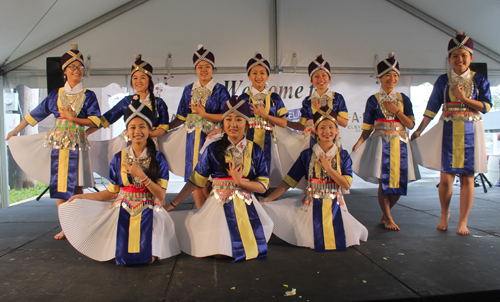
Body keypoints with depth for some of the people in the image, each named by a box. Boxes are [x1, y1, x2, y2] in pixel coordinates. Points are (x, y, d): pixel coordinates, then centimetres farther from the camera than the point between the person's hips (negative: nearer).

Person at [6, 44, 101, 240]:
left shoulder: (88, 96, 3)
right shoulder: (56, 95, 11)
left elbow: (95, 121, -5)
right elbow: (36, 114, 19)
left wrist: (74, 119, -15)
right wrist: (16, 130, 25)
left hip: (77, 143, -3)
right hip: (58, 143, 3)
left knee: (75, 186, -2)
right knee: (59, 186, 3)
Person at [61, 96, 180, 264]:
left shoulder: (158, 159, -3)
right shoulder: (119, 158, 4)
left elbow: (161, 195, -8)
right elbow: (112, 192, 9)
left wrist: (141, 176, -16)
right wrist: (82, 197, 9)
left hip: (148, 214, -1)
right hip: (123, 213, 2)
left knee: (147, 258, -18)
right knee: (123, 257, -15)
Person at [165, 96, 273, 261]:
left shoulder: (255, 150, 1)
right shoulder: (212, 149, -2)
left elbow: (263, 186, -1)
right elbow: (196, 180, 2)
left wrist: (240, 181, -18)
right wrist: (172, 204, 0)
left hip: (247, 207, 2)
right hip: (220, 205, -1)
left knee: (254, 250, -11)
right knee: (219, 252, -14)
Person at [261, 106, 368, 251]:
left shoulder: (343, 155, 2)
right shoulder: (307, 155, 0)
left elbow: (346, 185, -7)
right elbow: (288, 181, -2)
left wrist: (328, 168, -17)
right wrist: (267, 199, -10)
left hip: (335, 206, 1)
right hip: (312, 205, -1)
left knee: (346, 238, -12)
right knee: (316, 241, -13)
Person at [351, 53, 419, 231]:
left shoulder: (403, 99, 10)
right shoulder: (373, 100, 3)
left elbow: (410, 125, 2)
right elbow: (368, 127, 1)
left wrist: (397, 111, -9)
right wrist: (359, 143, -11)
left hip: (399, 144, 3)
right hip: (381, 144, -3)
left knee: (399, 183, 3)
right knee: (383, 182, -5)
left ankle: (385, 216, 22)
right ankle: (388, 219, 10)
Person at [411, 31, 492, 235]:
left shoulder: (479, 80, 6)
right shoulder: (443, 81, 7)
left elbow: (486, 106, -1)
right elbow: (432, 108, 7)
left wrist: (464, 98, -13)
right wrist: (419, 130, 4)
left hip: (470, 132, 0)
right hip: (448, 132, 0)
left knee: (467, 177, 1)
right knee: (445, 178, -1)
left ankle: (463, 221, 12)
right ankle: (444, 215, 22)